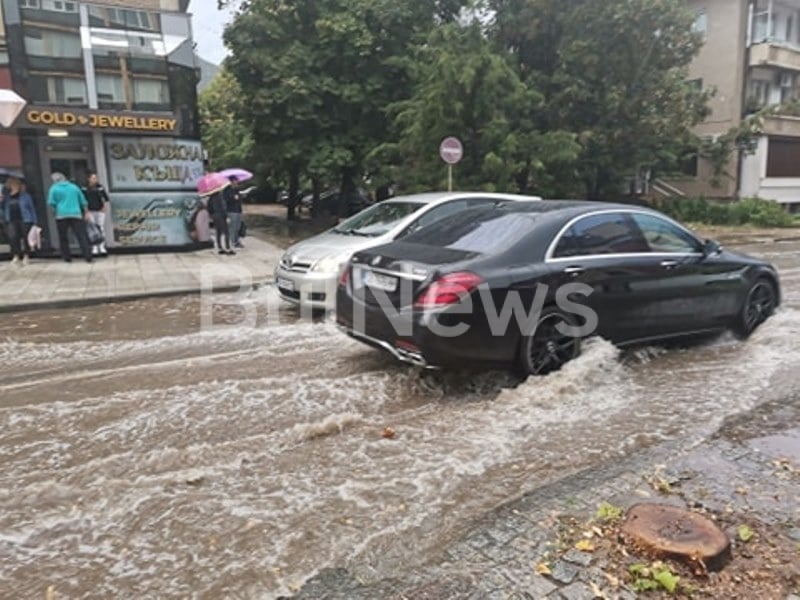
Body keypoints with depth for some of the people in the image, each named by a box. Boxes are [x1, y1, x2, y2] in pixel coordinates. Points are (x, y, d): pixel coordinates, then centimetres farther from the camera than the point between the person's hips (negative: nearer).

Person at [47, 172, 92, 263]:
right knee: (81, 236, -4)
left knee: (63, 238, 9)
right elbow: (83, 201, 13)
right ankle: (88, 256, -12)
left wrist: (57, 207, 17)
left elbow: (51, 203, -3)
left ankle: (67, 257, 10)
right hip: (76, 214, 1)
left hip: (61, 215, -1)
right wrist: (86, 212, 20)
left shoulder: (54, 188, 4)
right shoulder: (74, 187, 12)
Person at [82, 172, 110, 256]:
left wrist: (104, 207, 2)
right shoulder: (85, 189, 0)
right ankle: (94, 248, 3)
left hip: (100, 211, 1)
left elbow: (106, 199, 11)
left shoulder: (100, 188, 3)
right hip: (90, 212, -1)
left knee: (101, 229, 0)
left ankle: (102, 247, 6)